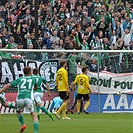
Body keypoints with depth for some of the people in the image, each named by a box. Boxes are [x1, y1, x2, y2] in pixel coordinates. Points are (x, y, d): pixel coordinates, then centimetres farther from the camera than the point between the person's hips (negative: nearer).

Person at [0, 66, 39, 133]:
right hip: (29, 99, -2)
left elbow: (8, 85, 12)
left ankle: (23, 124, 8)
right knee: (34, 116, -1)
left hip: (20, 99, 2)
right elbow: (36, 87, 39)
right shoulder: (33, 79, 21)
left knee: (18, 112, 30)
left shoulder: (20, 79, 21)